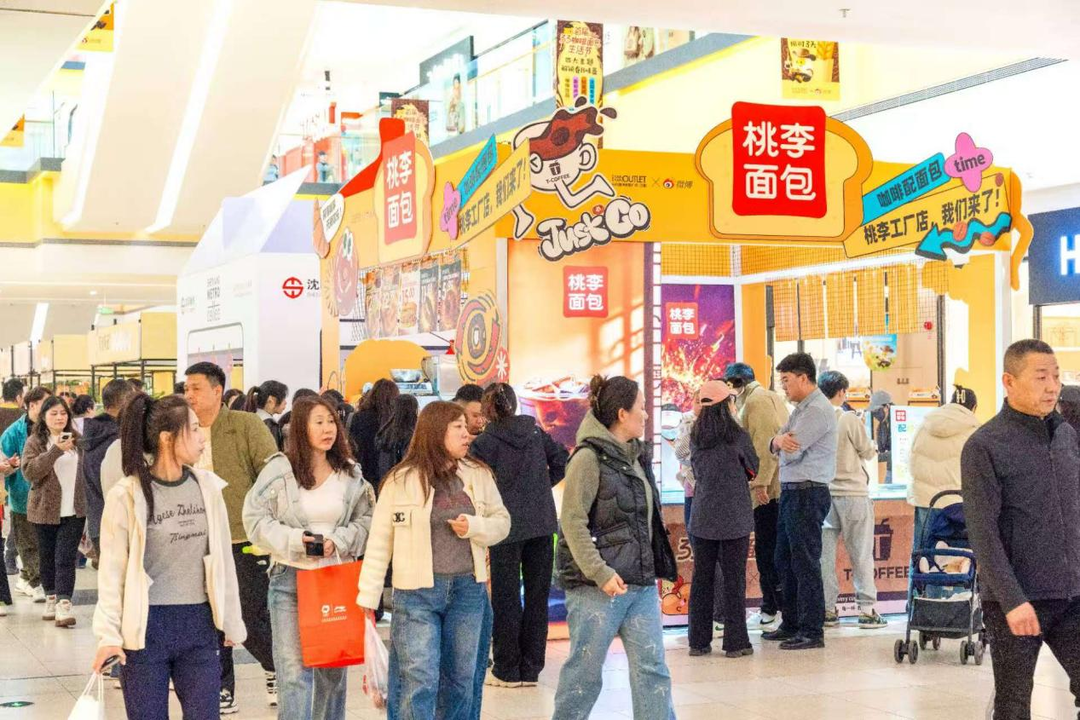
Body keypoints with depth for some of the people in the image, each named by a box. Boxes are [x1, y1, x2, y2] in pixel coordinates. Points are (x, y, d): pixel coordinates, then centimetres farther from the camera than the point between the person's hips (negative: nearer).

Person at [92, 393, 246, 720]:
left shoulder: (208, 486, 3)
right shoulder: (126, 495, -9)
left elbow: (223, 557, 9)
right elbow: (112, 570, -6)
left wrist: (232, 621, 11)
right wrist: (109, 635, -11)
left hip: (199, 623, 3)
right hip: (146, 625, -3)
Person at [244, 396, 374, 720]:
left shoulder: (350, 474, 5)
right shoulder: (279, 469, -6)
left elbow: (367, 520, 8)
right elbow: (254, 518, -5)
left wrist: (339, 541, -9)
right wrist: (292, 540, -16)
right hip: (290, 576, -3)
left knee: (333, 668, 13)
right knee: (294, 668, -6)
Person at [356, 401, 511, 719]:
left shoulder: (479, 475, 5)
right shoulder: (401, 480, -5)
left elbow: (502, 522, 10)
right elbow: (380, 541, -3)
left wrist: (474, 526, -11)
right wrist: (368, 595, -5)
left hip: (468, 589, 4)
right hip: (417, 591, -4)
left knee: (460, 680, 12)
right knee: (420, 681, -7)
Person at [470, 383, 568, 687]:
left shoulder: (484, 442, -7)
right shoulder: (535, 431, 6)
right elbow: (560, 462, 10)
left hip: (507, 527, -4)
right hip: (543, 523, 4)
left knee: (506, 597, 6)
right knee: (537, 596, 10)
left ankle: (506, 671, 11)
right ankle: (531, 668, 15)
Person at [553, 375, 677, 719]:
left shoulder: (636, 456, 14)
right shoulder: (588, 458, -11)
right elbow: (573, 523, -16)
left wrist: (655, 567, 17)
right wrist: (601, 573, -22)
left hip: (641, 582, 8)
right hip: (597, 587, -8)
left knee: (652, 669, 4)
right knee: (585, 671, 3)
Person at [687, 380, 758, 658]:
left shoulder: (696, 436, 2)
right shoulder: (738, 436, -10)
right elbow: (753, 469, 5)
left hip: (702, 518, 4)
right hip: (733, 518, -4)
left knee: (702, 578, 9)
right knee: (734, 580, 2)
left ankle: (699, 641, 12)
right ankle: (735, 642, 4)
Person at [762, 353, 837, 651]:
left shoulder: (818, 410, -14)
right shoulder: (802, 408, 18)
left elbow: (791, 451, -20)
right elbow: (775, 447, 12)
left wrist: (780, 441, 3)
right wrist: (778, 441, -12)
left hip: (807, 494, -10)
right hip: (792, 492, 10)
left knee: (805, 563, -7)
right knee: (785, 560, 15)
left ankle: (812, 632, -3)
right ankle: (792, 624, 24)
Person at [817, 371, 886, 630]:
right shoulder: (849, 420, -12)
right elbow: (868, 452, -2)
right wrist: (873, 448, 19)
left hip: (823, 493, 3)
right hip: (852, 493, -3)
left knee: (825, 554, 8)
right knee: (861, 554, 5)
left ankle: (827, 610, 10)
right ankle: (867, 610, 6)